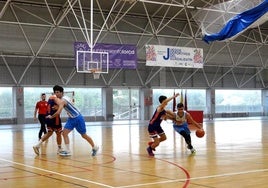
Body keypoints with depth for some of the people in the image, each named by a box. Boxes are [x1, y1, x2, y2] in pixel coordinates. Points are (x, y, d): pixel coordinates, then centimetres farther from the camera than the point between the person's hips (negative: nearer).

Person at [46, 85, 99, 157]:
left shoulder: (62, 101, -22)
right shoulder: (61, 100, 7)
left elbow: (58, 112, -31)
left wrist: (51, 116, -15)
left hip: (78, 118, -9)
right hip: (71, 118, 9)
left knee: (84, 135, 5)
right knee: (64, 133, -6)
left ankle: (94, 147, 24)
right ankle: (67, 151, -5)